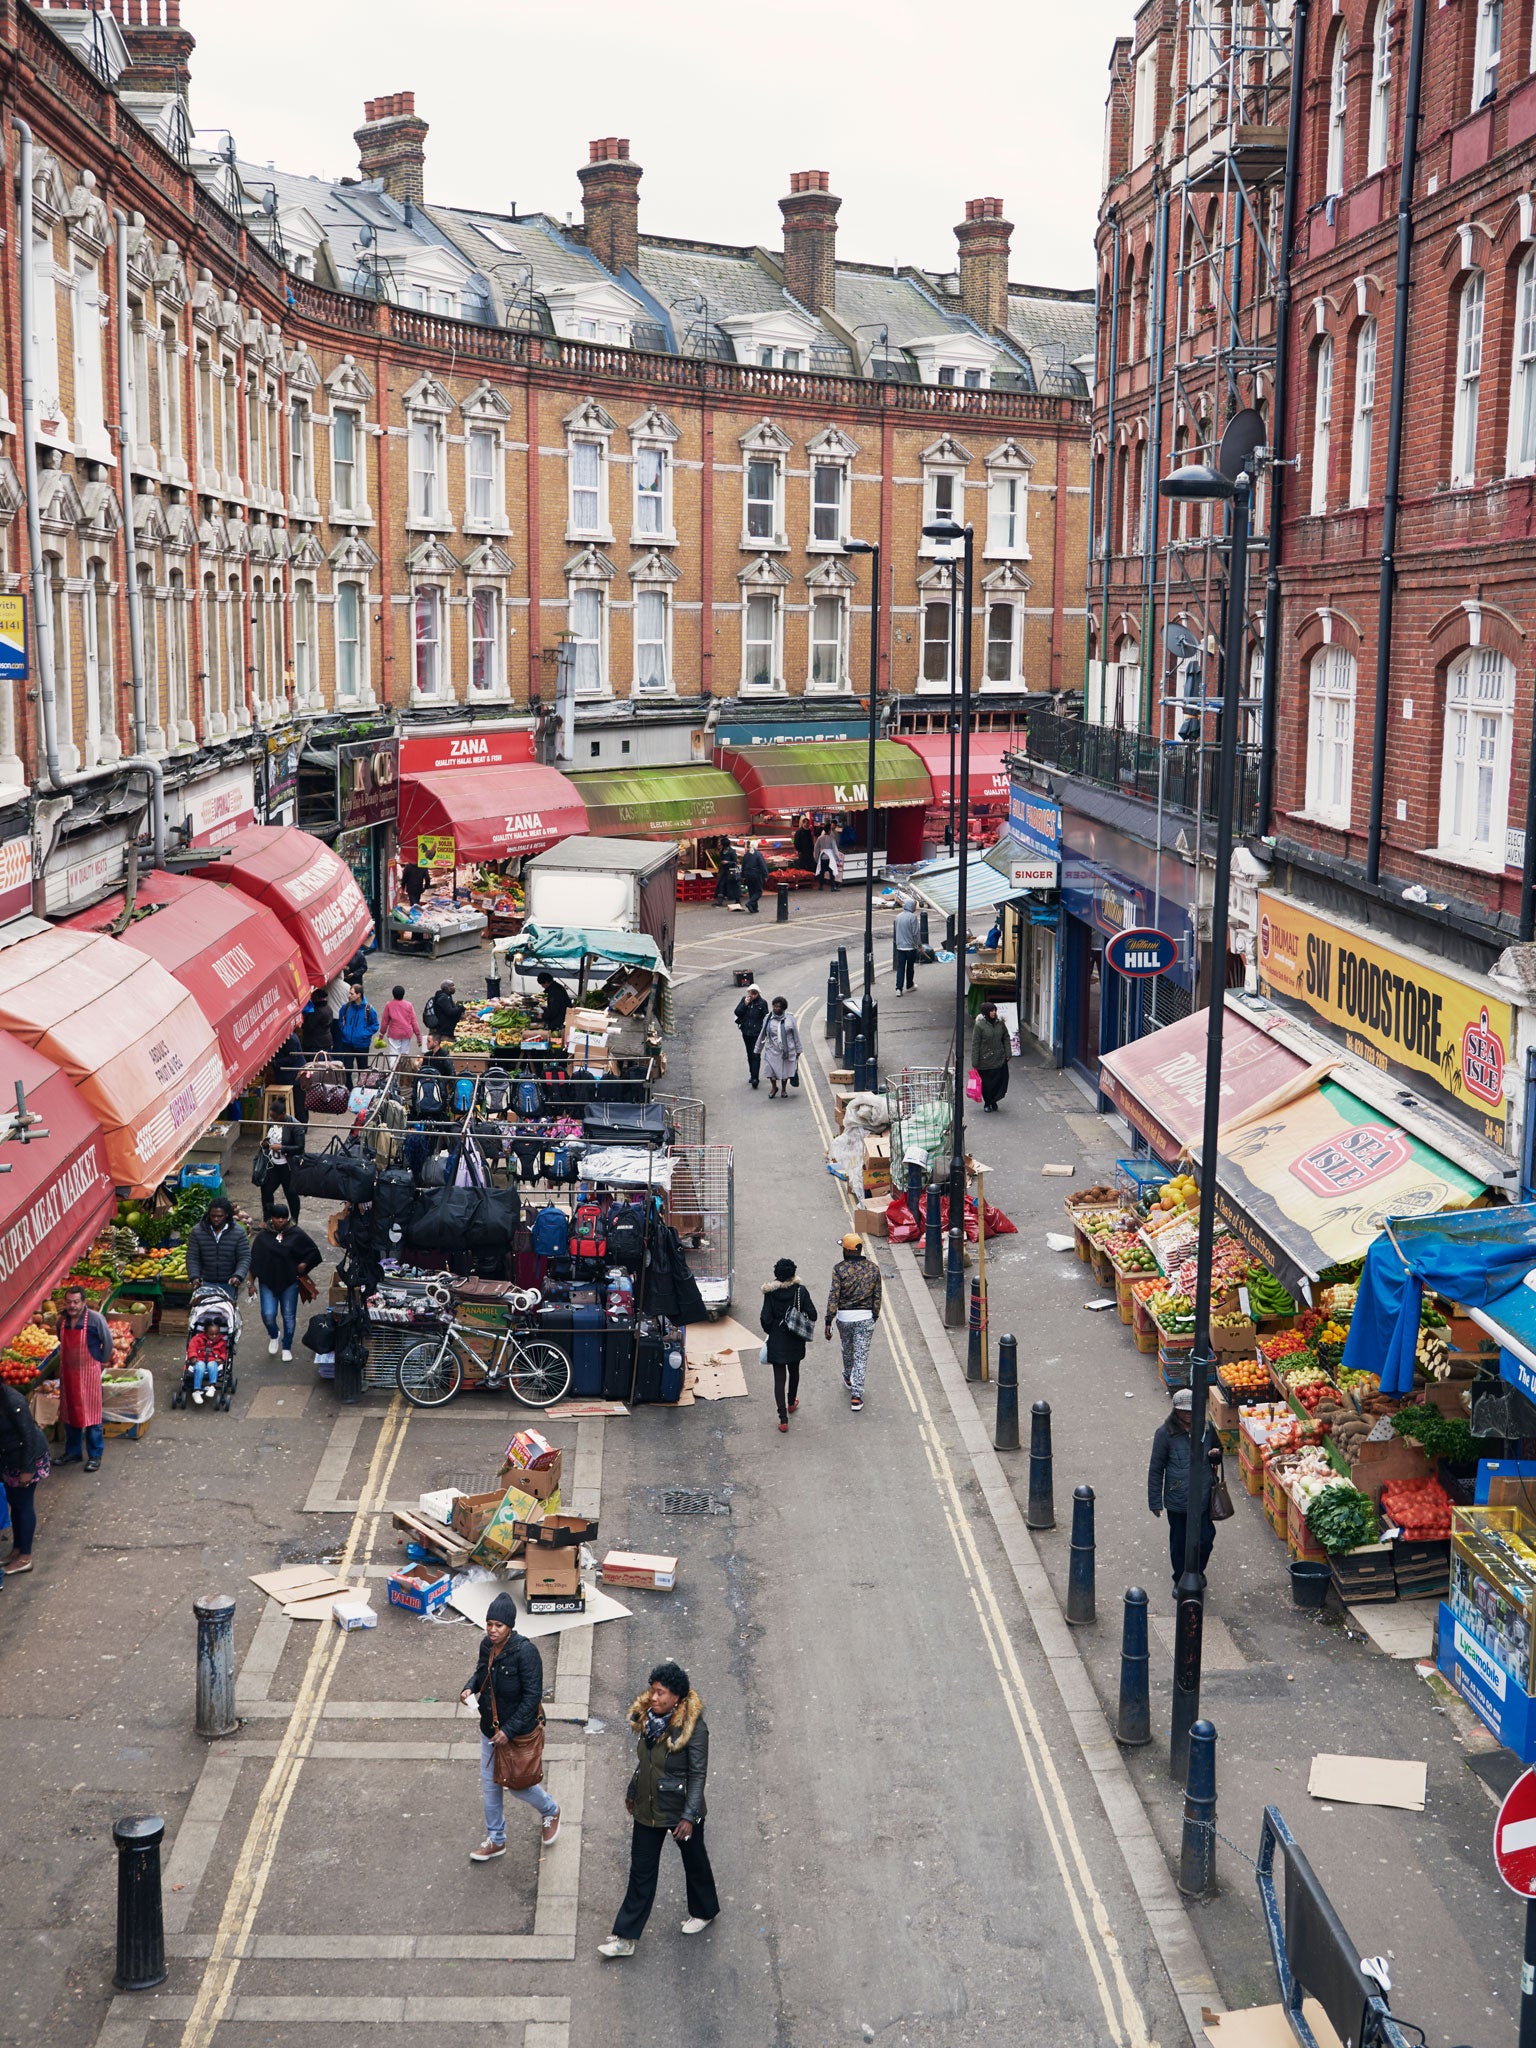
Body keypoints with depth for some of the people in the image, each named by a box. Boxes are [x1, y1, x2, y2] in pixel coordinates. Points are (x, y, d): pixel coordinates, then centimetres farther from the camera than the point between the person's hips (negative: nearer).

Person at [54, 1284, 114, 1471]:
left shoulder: (95, 1319, -16)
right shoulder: (62, 1320, 0)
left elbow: (107, 1342, -4)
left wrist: (102, 1361, 2)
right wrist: (67, 1360, 14)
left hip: (88, 1372, -5)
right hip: (67, 1372, 5)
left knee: (91, 1414, 0)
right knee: (69, 1413, 14)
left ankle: (95, 1456, 9)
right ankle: (73, 1453, 28)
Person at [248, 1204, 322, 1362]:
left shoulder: (296, 1234, -3)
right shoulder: (263, 1236, -1)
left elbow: (314, 1251, 7)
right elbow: (254, 1260, 5)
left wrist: (304, 1264, -7)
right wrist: (252, 1283, 4)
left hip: (290, 1282, 0)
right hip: (268, 1282, 0)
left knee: (289, 1316, 6)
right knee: (268, 1314, -11)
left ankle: (287, 1348, 25)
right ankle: (273, 1336, 22)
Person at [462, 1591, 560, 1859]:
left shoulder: (525, 1652, -28)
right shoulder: (487, 1645, -7)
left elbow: (532, 1696, -25)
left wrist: (510, 1731, -25)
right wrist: (470, 1688, -8)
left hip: (519, 1733, -7)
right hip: (490, 1729, 7)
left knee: (518, 1784, 10)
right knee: (489, 1785, 16)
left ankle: (551, 1811, 41)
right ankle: (496, 1841, 35)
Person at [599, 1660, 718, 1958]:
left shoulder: (693, 1728, -24)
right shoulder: (648, 1718, -6)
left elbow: (698, 1774, -19)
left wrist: (689, 1816, -20)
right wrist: (632, 1792, 18)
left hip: (681, 1810, -5)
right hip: (648, 1808, 5)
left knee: (695, 1863, 19)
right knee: (641, 1871, 11)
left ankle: (704, 1911, 45)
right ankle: (625, 1938, 17)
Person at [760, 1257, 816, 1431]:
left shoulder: (770, 1293, -13)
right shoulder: (801, 1291, -12)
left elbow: (765, 1318, -13)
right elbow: (812, 1314, -11)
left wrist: (769, 1332, 6)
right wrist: (806, 1329, 9)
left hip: (776, 1342, -2)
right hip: (795, 1342, 2)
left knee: (779, 1378, 3)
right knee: (794, 1372, 26)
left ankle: (783, 1419, -2)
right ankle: (792, 1403, 49)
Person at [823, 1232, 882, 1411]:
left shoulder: (839, 1269, -11)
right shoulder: (873, 1268, -2)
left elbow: (834, 1297, -13)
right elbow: (877, 1295, 4)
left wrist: (828, 1322, -9)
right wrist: (875, 1317, 17)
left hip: (844, 1316, 0)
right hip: (865, 1317, 0)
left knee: (847, 1350, 24)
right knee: (861, 1356, 2)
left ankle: (848, 1378, 48)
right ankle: (856, 1395, -3)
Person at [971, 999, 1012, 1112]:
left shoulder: (1000, 1023, 2)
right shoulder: (979, 1025, -10)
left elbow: (1006, 1038, 12)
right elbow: (975, 1044, -9)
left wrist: (1008, 1054, 4)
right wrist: (975, 1063, -10)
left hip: (999, 1060, 3)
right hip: (985, 1060, -3)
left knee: (999, 1082, 2)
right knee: (986, 1083, 7)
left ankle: (993, 1101, 23)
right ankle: (987, 1103, 27)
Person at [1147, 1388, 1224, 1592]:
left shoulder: (1207, 1429, 0)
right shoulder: (1165, 1434, -10)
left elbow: (1217, 1455, 18)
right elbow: (1156, 1469, -5)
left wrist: (1216, 1455, -8)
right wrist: (1155, 1501, -5)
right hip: (1177, 1499, -2)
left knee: (1205, 1539, 5)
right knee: (1178, 1542, 11)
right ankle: (1180, 1580, 32)